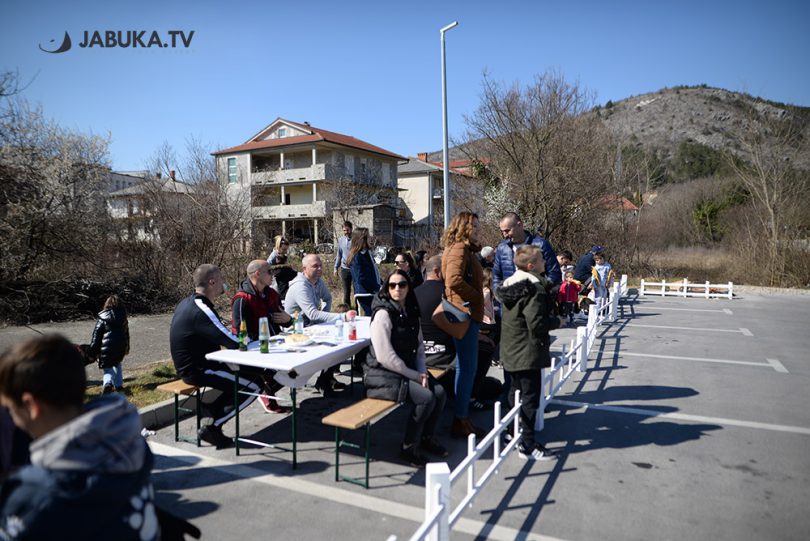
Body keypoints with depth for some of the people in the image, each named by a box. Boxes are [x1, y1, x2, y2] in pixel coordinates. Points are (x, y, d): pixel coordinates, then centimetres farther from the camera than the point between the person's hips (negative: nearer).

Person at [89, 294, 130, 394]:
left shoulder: (102, 319, -3)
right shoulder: (123, 318, 9)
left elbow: (96, 336, -4)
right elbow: (126, 334, 18)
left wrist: (94, 351, 1)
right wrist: (127, 348, 29)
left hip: (107, 348, -4)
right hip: (121, 347, 4)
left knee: (108, 368, 3)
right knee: (117, 364, 26)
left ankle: (107, 383, -25)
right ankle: (119, 385, 27)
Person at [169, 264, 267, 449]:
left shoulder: (188, 303, 7)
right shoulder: (201, 310, -24)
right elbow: (235, 343, -25)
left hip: (192, 364, 10)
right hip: (197, 371, -10)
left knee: (253, 371, 10)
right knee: (254, 385, -10)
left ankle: (213, 407, 9)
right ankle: (213, 427, -3)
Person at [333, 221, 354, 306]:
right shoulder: (340, 240, 6)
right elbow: (338, 255, 11)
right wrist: (336, 267, 9)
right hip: (344, 269, 3)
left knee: (357, 290, 3)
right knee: (346, 291, 10)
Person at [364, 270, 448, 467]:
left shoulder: (411, 312, 7)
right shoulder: (383, 314, -17)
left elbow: (419, 346, 14)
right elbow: (385, 357, -21)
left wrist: (421, 372, -3)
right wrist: (415, 376, -16)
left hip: (407, 370, 8)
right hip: (383, 375, -7)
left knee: (439, 393, -8)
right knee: (426, 397, -21)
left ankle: (426, 437, 16)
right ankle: (409, 448, -1)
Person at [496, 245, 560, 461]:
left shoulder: (511, 284, 8)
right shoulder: (535, 289, -19)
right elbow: (537, 324, -24)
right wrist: (556, 321, -7)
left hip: (511, 350, 9)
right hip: (528, 352, -9)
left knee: (517, 391, 22)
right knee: (530, 396, -1)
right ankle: (527, 444, 4)